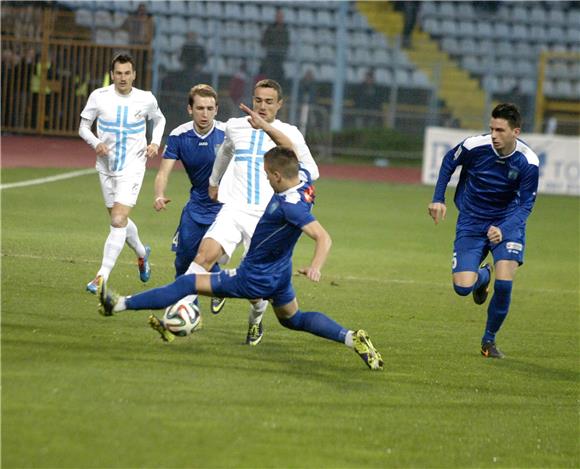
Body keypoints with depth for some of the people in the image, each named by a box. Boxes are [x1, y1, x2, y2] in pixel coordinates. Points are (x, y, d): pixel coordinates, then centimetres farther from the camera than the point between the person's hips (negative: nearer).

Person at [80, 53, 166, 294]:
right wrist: (96, 143, -18)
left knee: (118, 220, -17)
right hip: (106, 166, 3)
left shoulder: (146, 99, -5)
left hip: (132, 168, -3)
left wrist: (155, 142, -2)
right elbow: (83, 126, 2)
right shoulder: (99, 96, -6)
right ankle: (142, 253, 47)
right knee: (120, 221, 16)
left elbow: (159, 119, 16)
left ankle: (102, 277, -17)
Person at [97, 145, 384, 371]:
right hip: (280, 274, 9)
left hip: (254, 279, -9)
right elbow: (290, 152, 13)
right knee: (292, 319, 29)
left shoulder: (290, 205, -33)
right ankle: (351, 337, 11)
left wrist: (315, 266, -55)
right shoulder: (304, 179, -8)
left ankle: (118, 304, 0)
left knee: (188, 284, -4)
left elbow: (323, 237, -39)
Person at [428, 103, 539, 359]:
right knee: (462, 287, -12)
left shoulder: (528, 162, -20)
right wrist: (438, 199, -2)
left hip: (507, 221, -1)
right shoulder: (475, 146, -20)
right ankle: (482, 276, 29)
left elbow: (525, 204, -11)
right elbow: (449, 162, 2)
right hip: (471, 222, 1)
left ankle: (490, 339, 7)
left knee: (504, 284, -19)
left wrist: (503, 229, -28)